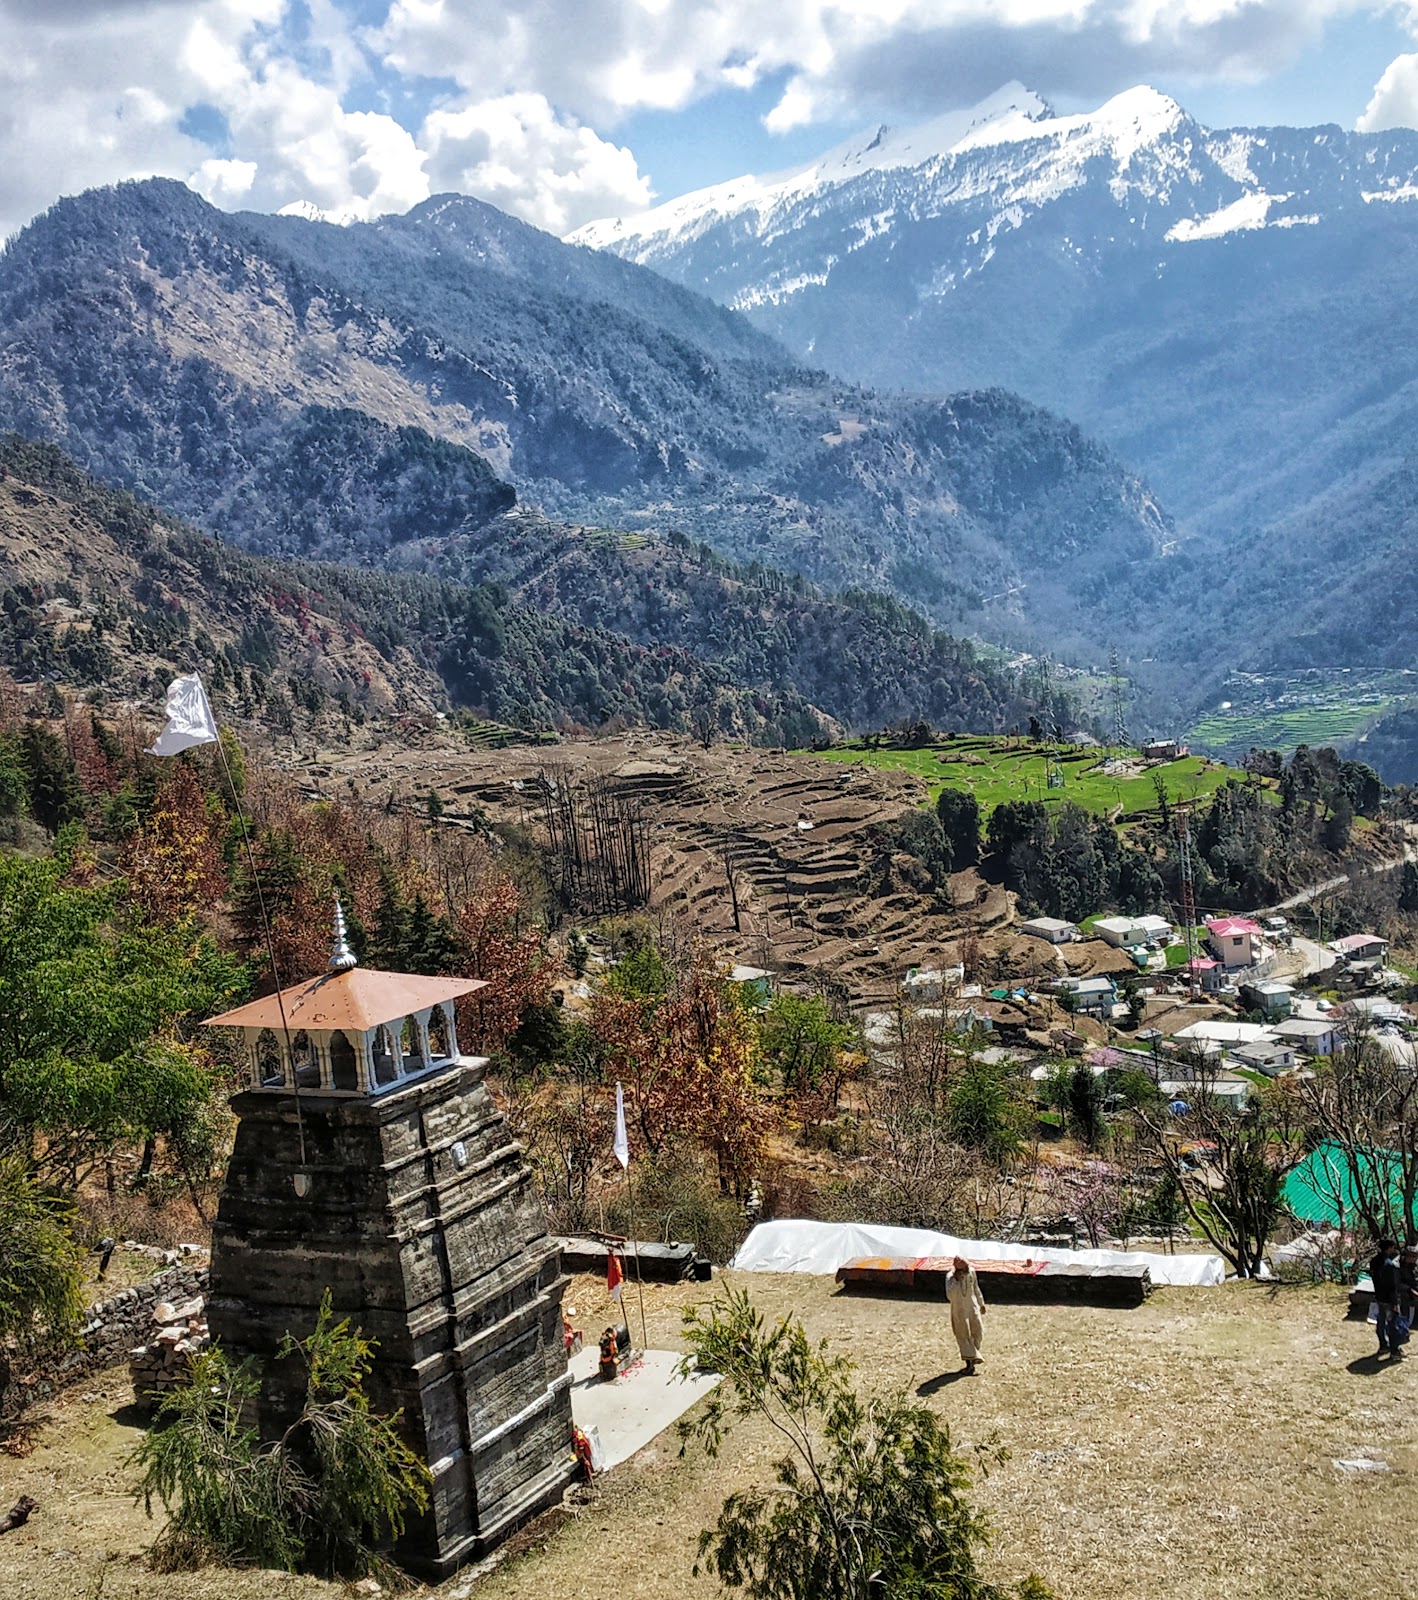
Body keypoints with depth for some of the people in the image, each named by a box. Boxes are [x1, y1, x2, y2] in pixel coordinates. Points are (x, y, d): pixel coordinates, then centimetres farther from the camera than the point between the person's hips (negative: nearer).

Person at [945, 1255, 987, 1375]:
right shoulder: (950, 1277, -21)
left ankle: (974, 1356, 29)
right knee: (964, 1337, 2)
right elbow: (950, 1296, -32)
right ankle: (969, 1364, 10)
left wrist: (981, 1303, 18)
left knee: (978, 1332, 3)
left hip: (973, 1307, 4)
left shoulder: (971, 1272, -8)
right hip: (959, 1310, -4)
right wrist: (956, 1280, -36)